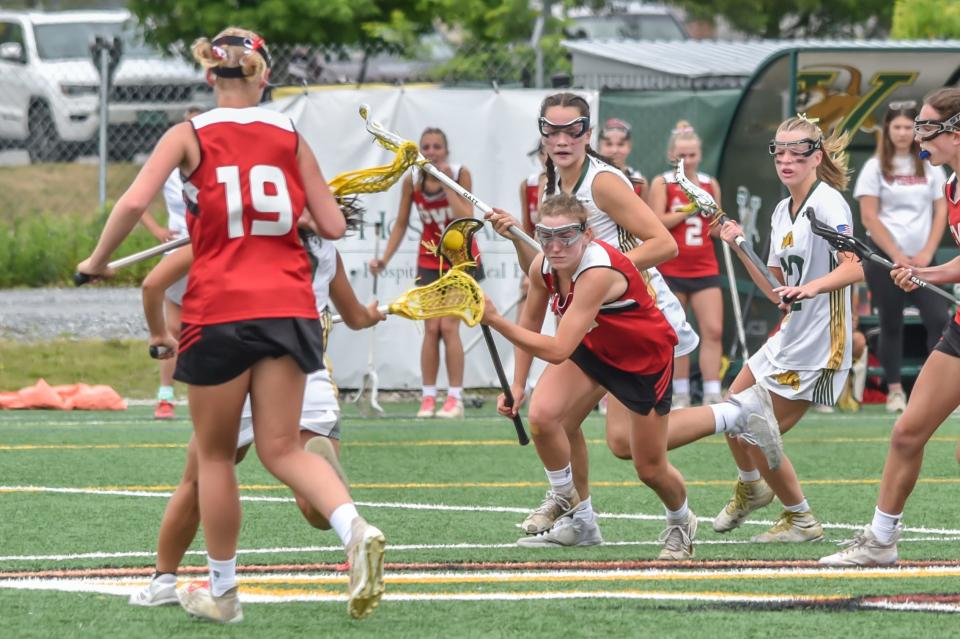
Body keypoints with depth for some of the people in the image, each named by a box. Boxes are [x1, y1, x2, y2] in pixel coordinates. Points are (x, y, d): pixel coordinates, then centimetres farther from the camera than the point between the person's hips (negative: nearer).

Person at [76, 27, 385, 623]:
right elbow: (333, 225, 8)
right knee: (283, 449, 5)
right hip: (288, 306, 2)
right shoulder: (290, 136, 7)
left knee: (215, 454, 13)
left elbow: (134, 202, -13)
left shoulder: (190, 135, 0)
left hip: (219, 310, -2)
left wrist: (98, 261, 2)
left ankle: (222, 591, 20)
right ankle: (355, 528, -23)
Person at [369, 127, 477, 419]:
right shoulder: (412, 180, -7)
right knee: (431, 328, -3)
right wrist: (384, 258, -7)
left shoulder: (460, 174, -14)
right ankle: (428, 398, 2)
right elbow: (401, 224, 1)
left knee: (449, 326, -11)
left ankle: (455, 399, -6)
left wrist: (447, 185, -25)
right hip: (430, 260, 2)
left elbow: (466, 220, -23)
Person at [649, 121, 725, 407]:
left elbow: (716, 229, 14)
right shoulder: (662, 184, -1)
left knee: (714, 330, -8)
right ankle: (680, 395, 12)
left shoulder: (710, 184, 9)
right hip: (671, 270, -3)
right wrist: (689, 209, -18)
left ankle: (712, 395, -8)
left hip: (705, 269, 3)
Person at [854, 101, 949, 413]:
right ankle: (895, 391, 10)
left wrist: (926, 253, -6)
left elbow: (940, 212, 7)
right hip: (885, 258, -2)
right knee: (891, 325, 2)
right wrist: (898, 256, -11)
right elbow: (869, 217, -5)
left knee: (939, 318, -12)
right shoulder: (876, 168, 0)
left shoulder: (930, 167, 9)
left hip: (921, 258, 2)